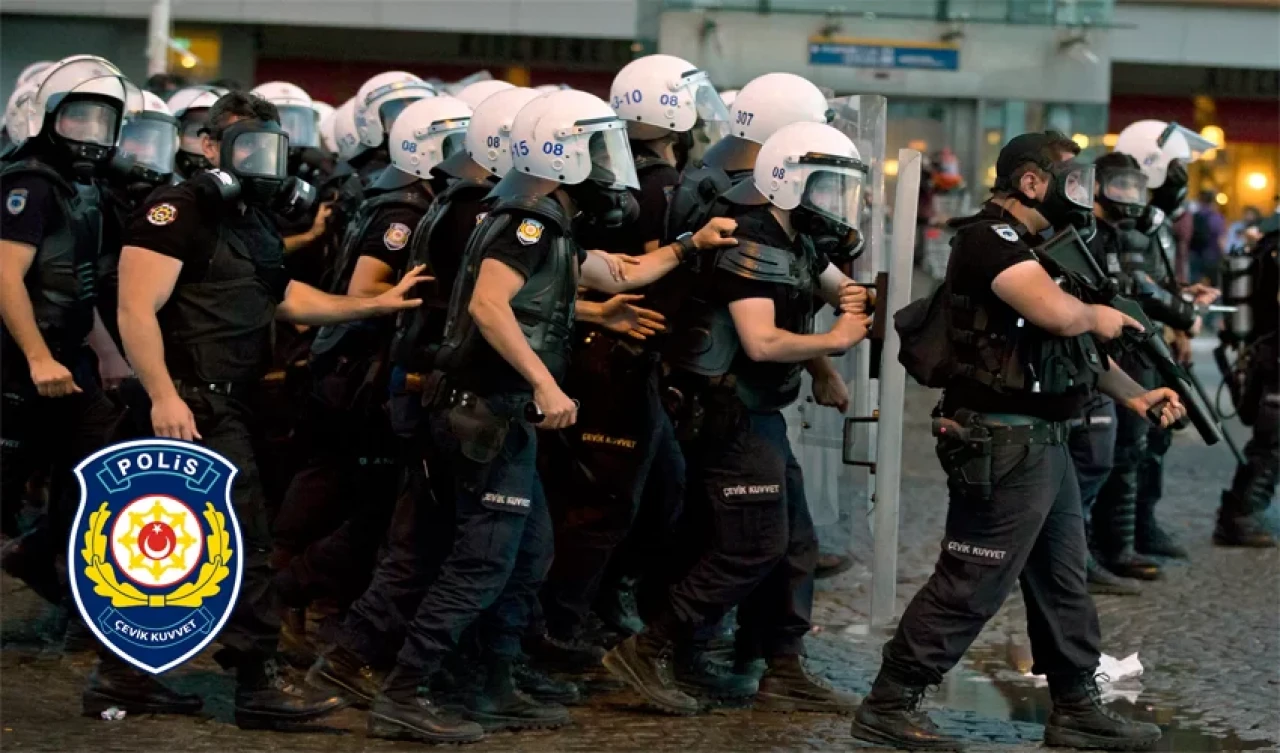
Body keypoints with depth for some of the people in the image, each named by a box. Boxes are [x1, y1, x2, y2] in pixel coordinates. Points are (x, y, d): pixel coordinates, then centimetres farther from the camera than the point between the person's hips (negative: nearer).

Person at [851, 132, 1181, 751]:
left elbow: (1072, 343, 22)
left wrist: (1135, 395, 11)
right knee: (970, 584, -6)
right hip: (1003, 444, -11)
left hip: (1044, 443, 11)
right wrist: (1099, 317, -9)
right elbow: (1057, 312, -30)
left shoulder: (1032, 245, 17)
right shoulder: (991, 240, -16)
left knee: (1063, 581, 16)